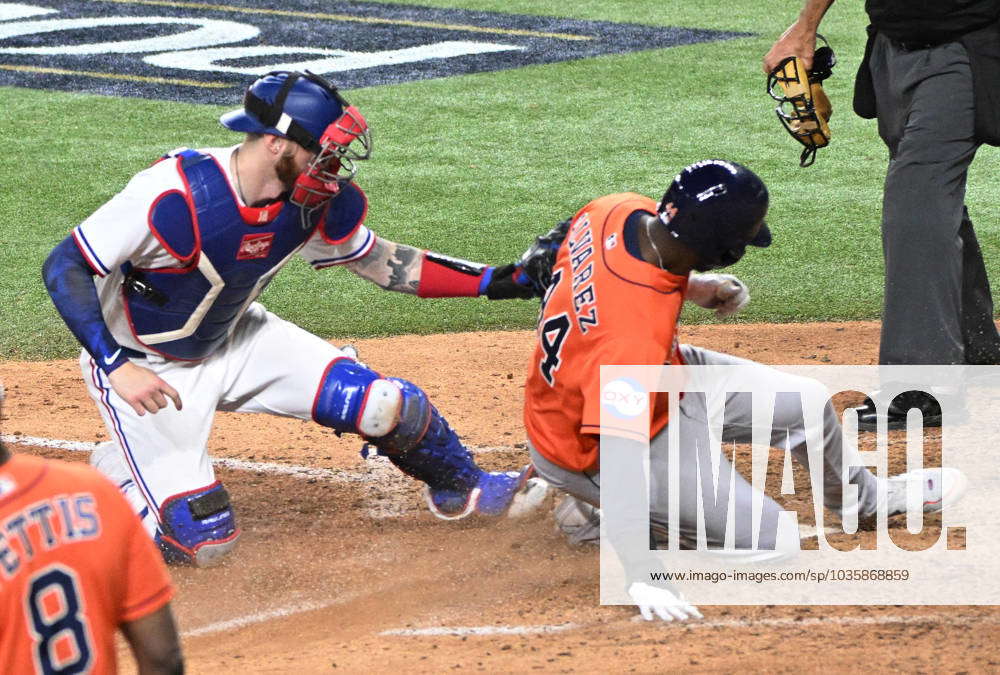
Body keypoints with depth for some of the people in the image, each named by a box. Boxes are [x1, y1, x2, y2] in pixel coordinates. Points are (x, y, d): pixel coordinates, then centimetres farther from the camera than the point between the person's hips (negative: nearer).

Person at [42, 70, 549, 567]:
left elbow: (382, 263, 2)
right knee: (202, 541, -16)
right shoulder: (176, 194, -34)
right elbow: (64, 268, -31)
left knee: (384, 406, -8)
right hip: (145, 367, -5)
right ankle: (112, 474, 14)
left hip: (235, 341, 5)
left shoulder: (320, 202, -14)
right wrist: (118, 368, -40)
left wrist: (498, 281, -5)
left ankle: (463, 490, 24)